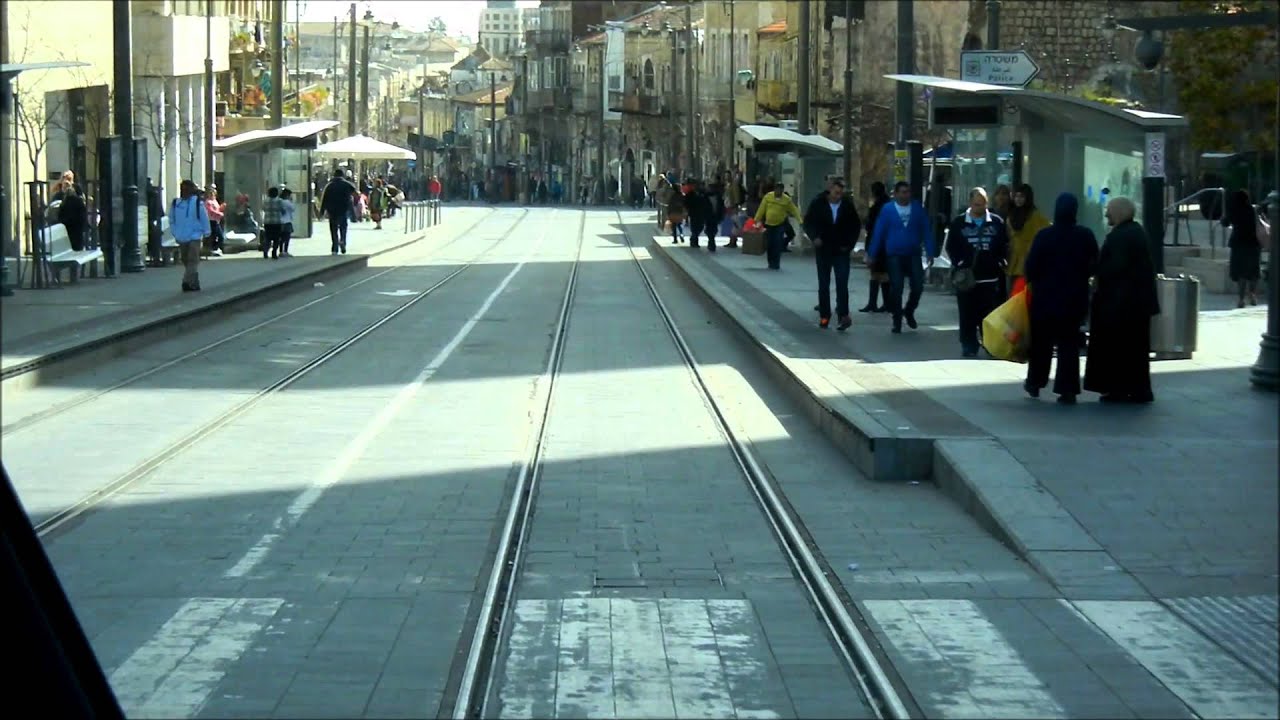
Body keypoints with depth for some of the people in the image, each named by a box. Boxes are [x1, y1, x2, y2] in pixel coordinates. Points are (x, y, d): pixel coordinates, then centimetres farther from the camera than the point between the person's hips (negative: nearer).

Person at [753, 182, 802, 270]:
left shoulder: (787, 199, -6)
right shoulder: (768, 197, -3)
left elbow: (794, 210, -4)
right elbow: (761, 209, 2)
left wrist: (800, 220, -12)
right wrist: (756, 220, 3)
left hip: (780, 225, -2)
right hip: (769, 224, 2)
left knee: (778, 245, -9)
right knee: (769, 245, 6)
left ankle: (776, 264, -3)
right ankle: (771, 263, 21)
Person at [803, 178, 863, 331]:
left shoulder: (848, 205, -5)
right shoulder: (818, 203, -6)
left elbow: (856, 225, 5)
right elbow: (808, 222, 2)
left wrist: (850, 244, -2)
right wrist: (815, 237, -13)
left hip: (841, 250, -1)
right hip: (823, 250, 1)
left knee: (842, 284, -9)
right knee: (823, 285, 8)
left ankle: (843, 315, -10)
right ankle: (824, 316, 15)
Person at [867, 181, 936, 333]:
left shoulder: (918, 208, 0)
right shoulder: (887, 210, -3)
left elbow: (927, 231, 2)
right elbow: (878, 233, -1)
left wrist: (930, 252, -3)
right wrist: (871, 255, -2)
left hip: (914, 255, 1)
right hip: (894, 256, -1)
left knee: (918, 286, -2)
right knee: (896, 288, 1)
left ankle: (909, 312, 25)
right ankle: (897, 321, 13)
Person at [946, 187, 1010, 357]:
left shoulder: (997, 222, 7)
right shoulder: (959, 223, 5)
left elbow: (1005, 246, 12)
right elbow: (951, 247, 6)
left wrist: (1001, 263, 0)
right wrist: (958, 264, -6)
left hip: (990, 277, 0)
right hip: (966, 278, 0)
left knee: (990, 315, 1)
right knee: (968, 315, 3)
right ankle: (969, 346, 10)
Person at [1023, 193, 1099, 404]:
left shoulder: (1044, 235, -13)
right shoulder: (1086, 236, -5)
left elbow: (1031, 266, -11)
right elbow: (1095, 265, 1)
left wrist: (1033, 282, 8)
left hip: (1046, 297, -1)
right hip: (1075, 298, 1)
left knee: (1041, 342, 15)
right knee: (1069, 343, 6)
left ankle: (1035, 382, 24)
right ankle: (1068, 390, 0)